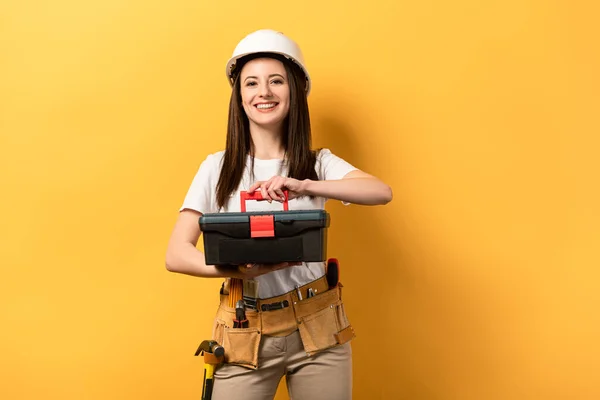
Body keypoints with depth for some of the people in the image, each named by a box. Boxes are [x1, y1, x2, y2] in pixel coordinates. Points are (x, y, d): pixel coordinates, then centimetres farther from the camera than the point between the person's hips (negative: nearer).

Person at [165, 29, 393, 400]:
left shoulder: (318, 162, 3)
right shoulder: (217, 167, 1)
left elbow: (382, 192, -14)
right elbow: (176, 254, -6)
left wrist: (305, 185, -28)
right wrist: (237, 269, -24)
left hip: (318, 329, 1)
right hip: (245, 336, 0)